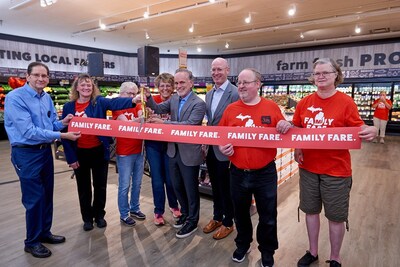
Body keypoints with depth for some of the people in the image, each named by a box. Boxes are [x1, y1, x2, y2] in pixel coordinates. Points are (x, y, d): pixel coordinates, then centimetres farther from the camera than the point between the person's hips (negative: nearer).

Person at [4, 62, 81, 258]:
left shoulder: (47, 97, 5)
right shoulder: (15, 97, -17)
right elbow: (28, 131, -24)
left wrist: (62, 122, -12)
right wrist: (62, 135, -24)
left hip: (45, 150, 7)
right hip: (26, 153, -7)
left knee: (47, 194, 16)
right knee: (34, 198, 1)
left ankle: (44, 233, 34)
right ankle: (32, 242, 22)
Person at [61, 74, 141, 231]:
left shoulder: (99, 102, -5)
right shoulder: (69, 107, 0)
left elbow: (115, 103, -27)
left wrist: (133, 100, -48)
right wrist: (70, 157, -5)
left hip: (99, 151, -1)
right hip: (80, 153, 1)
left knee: (100, 186, 12)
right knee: (84, 188, 14)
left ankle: (99, 215, 33)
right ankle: (87, 218, 33)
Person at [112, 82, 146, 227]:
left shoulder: (137, 106, 9)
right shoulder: (117, 107, -4)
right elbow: (125, 123, -20)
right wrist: (140, 119, -36)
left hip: (139, 150, 5)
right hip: (124, 152, -5)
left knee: (137, 183, 15)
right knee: (124, 185, 3)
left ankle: (135, 208, 31)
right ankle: (124, 214, 18)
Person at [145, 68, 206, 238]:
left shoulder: (198, 103, -16)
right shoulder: (173, 99, 6)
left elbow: (190, 124, -26)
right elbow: (159, 109, 1)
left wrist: (163, 123, -27)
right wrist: (149, 97, -18)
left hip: (189, 153, -7)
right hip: (174, 151, 7)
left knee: (191, 189, 9)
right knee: (177, 186, 21)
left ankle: (192, 221, 29)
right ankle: (185, 213, 43)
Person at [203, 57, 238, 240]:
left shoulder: (235, 93, -15)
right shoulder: (209, 94, 10)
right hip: (210, 148, 7)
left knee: (226, 188, 8)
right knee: (215, 185, 20)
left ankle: (228, 222, 28)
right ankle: (217, 217, 38)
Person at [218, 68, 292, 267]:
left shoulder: (272, 107, -3)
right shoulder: (231, 109, 1)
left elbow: (282, 135, 3)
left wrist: (286, 127, -19)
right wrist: (222, 147, -13)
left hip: (265, 173, -1)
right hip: (238, 173, 2)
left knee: (268, 216, 13)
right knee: (240, 213, 20)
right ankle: (243, 245, 45)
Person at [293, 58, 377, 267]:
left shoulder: (346, 102, -8)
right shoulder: (304, 103, 1)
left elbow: (358, 129, -6)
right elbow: (296, 129, 11)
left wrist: (370, 131, -28)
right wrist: (296, 148, -5)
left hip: (336, 170, -3)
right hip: (308, 167, 4)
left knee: (336, 217, 11)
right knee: (311, 210, 17)